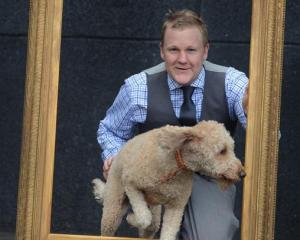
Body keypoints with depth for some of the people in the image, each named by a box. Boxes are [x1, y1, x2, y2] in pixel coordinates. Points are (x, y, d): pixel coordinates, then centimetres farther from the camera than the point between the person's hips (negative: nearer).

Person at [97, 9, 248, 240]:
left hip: (210, 178, -1)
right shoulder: (138, 88, -9)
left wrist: (251, 107, -54)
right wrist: (114, 156, -13)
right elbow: (110, 131, 10)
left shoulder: (230, 81, -12)